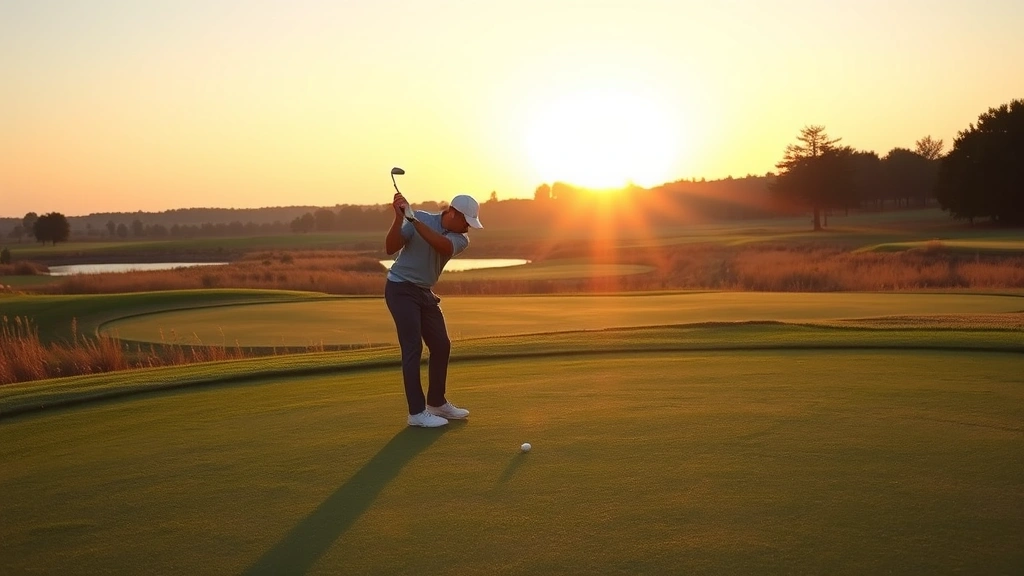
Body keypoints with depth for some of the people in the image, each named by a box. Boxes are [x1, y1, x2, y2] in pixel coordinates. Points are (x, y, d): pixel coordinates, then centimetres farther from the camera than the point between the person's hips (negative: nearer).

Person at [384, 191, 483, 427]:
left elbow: (443, 246, -27)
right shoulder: (421, 217, -13)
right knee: (413, 348, -11)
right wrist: (399, 218, -35)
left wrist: (414, 220, -38)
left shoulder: (460, 239, -3)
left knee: (441, 346, 9)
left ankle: (437, 402, 24)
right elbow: (390, 249, -20)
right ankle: (417, 412, -8)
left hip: (425, 292, 6)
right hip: (401, 288, -6)